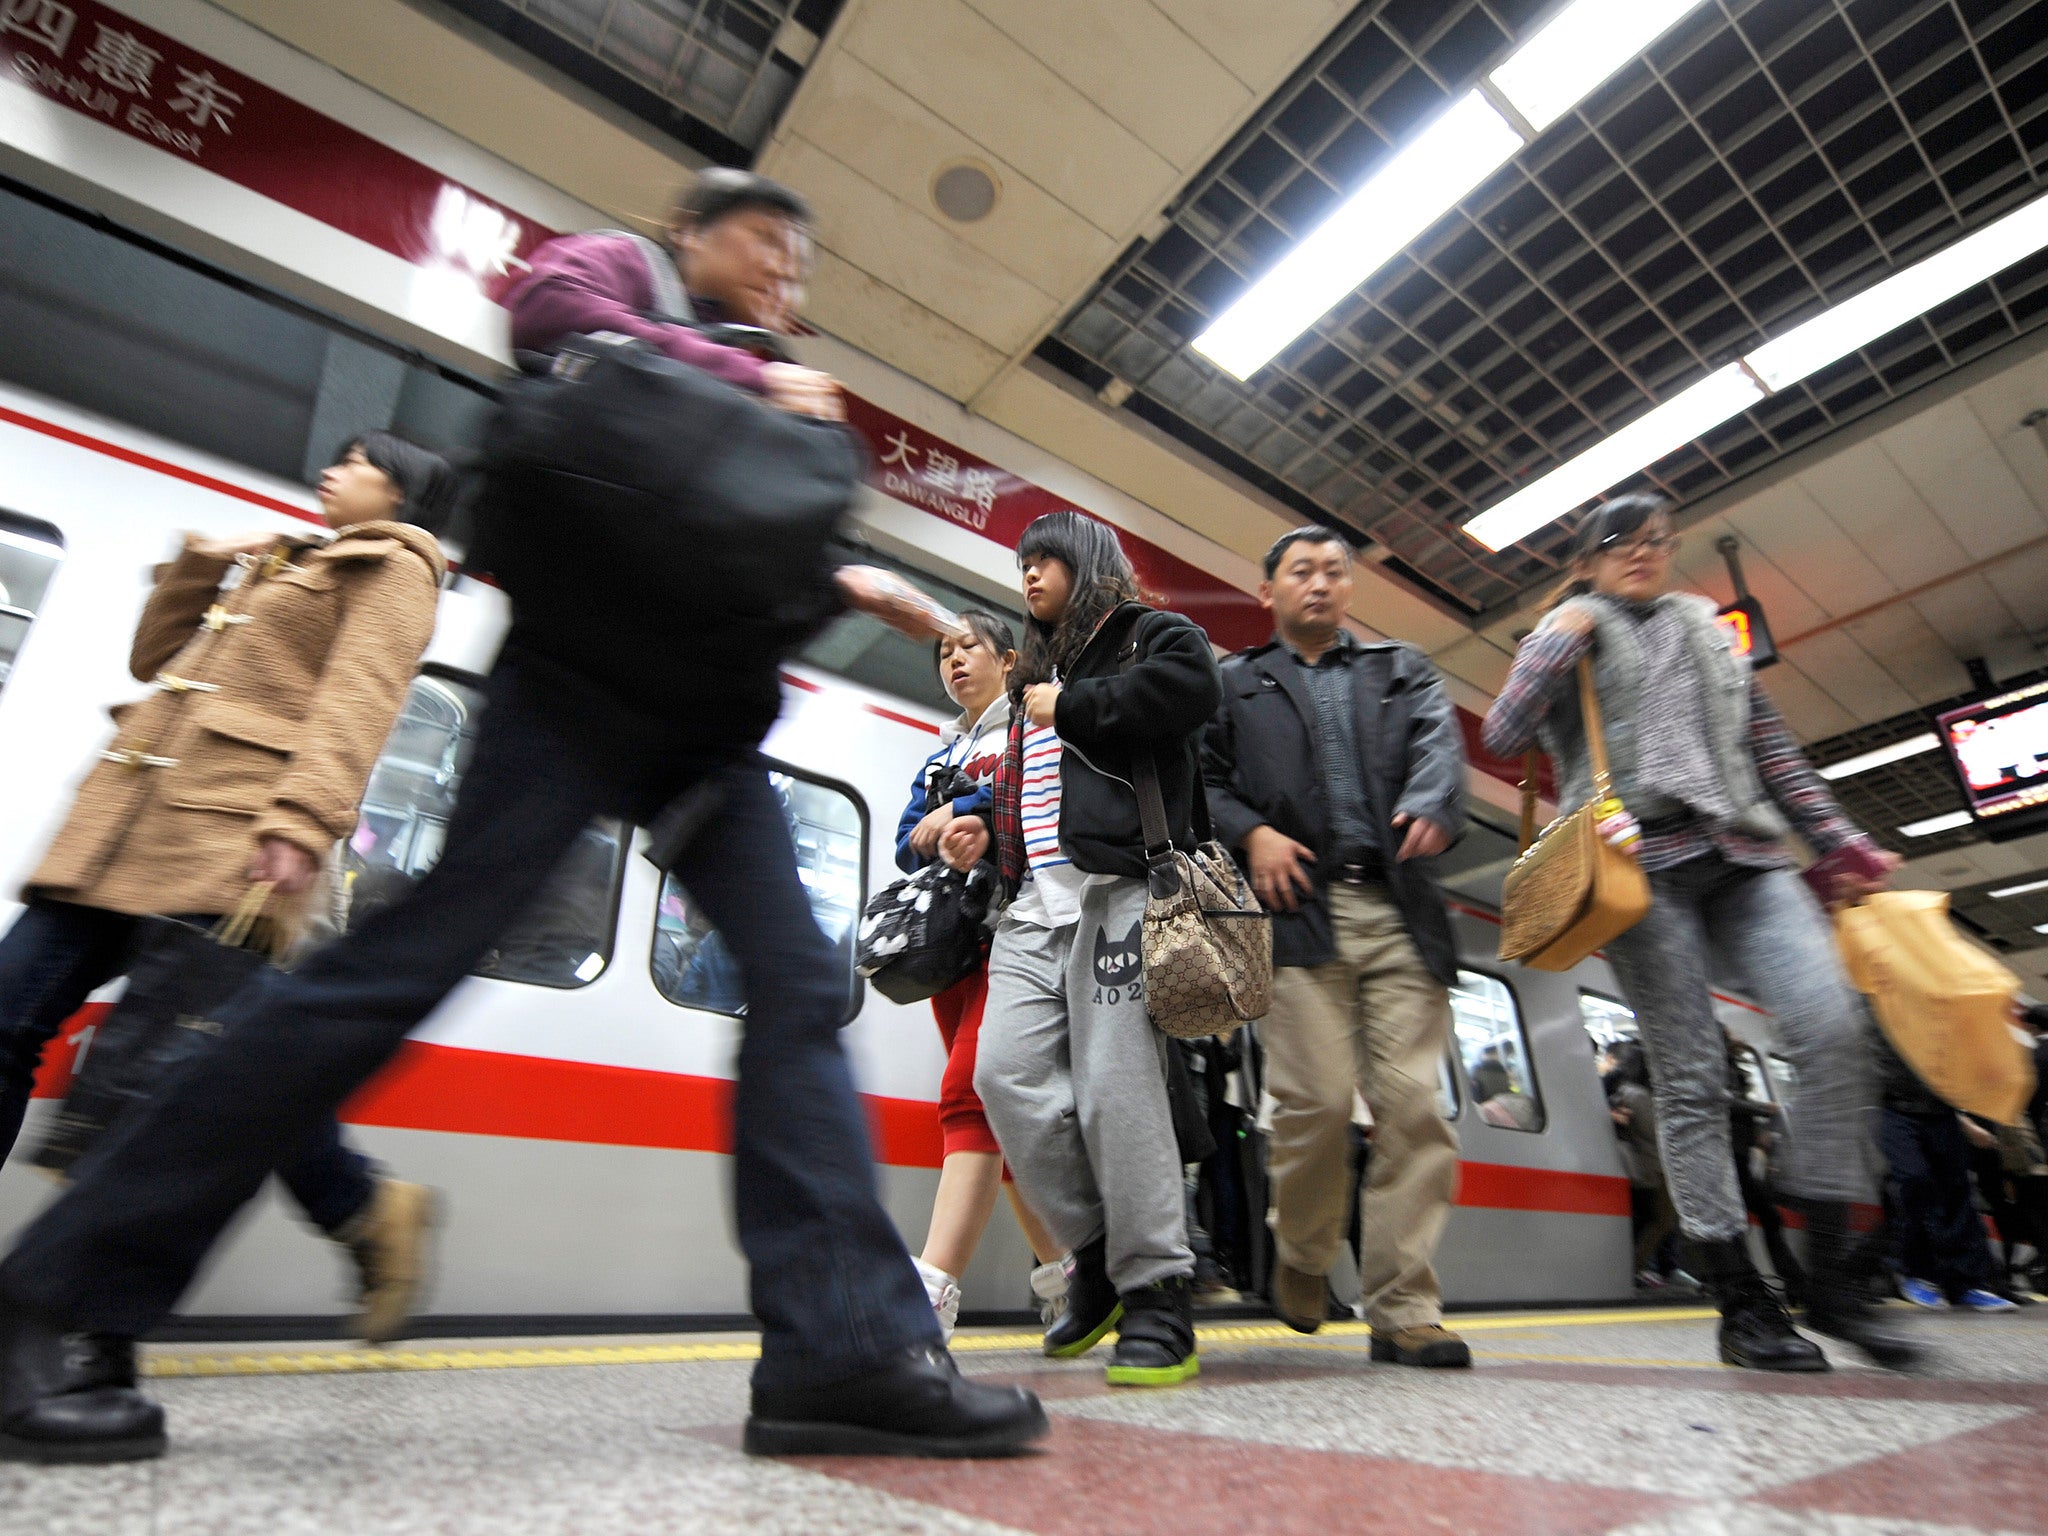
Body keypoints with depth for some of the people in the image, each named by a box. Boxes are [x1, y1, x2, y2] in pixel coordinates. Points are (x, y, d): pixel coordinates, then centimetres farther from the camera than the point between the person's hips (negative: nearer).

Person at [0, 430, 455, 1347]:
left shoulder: (393, 570, 4)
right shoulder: (279, 566, 29)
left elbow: (358, 701, -12)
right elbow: (153, 661, 31)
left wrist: (301, 825, -24)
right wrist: (200, 568, 17)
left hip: (228, 843, -9)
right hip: (128, 828, 9)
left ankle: (367, 1209, 7)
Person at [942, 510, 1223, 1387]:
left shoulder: (1153, 634, 10)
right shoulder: (1036, 675, 32)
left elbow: (1189, 688, -14)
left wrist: (1071, 708, -4)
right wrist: (986, 831, 17)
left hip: (1117, 887, -7)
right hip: (1035, 902, 7)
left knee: (1116, 1085, -11)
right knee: (1007, 1072, -6)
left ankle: (1157, 1293, 2)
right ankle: (1096, 1254, 10)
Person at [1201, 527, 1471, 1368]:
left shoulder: (1404, 669, 24)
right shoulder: (1235, 684, 21)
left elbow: (1438, 742, 4)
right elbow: (1200, 777, 10)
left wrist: (1431, 805, -17)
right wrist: (1250, 833, -8)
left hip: (1399, 911, 2)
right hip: (1298, 908, -2)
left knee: (1413, 1102, -5)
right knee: (1317, 1100, -8)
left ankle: (1403, 1309, 7)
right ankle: (1301, 1260, 20)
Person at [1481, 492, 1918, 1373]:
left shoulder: (1708, 632, 25)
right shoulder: (1570, 634, 12)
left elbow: (1772, 751, 24)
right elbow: (1503, 737, -4)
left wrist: (1841, 843, 17)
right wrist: (1560, 638, -4)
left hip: (1744, 857, 4)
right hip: (1642, 864, -4)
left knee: (1834, 1029, -16)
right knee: (1690, 1077, -6)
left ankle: (1832, 1276, -3)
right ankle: (1741, 1303, 2)